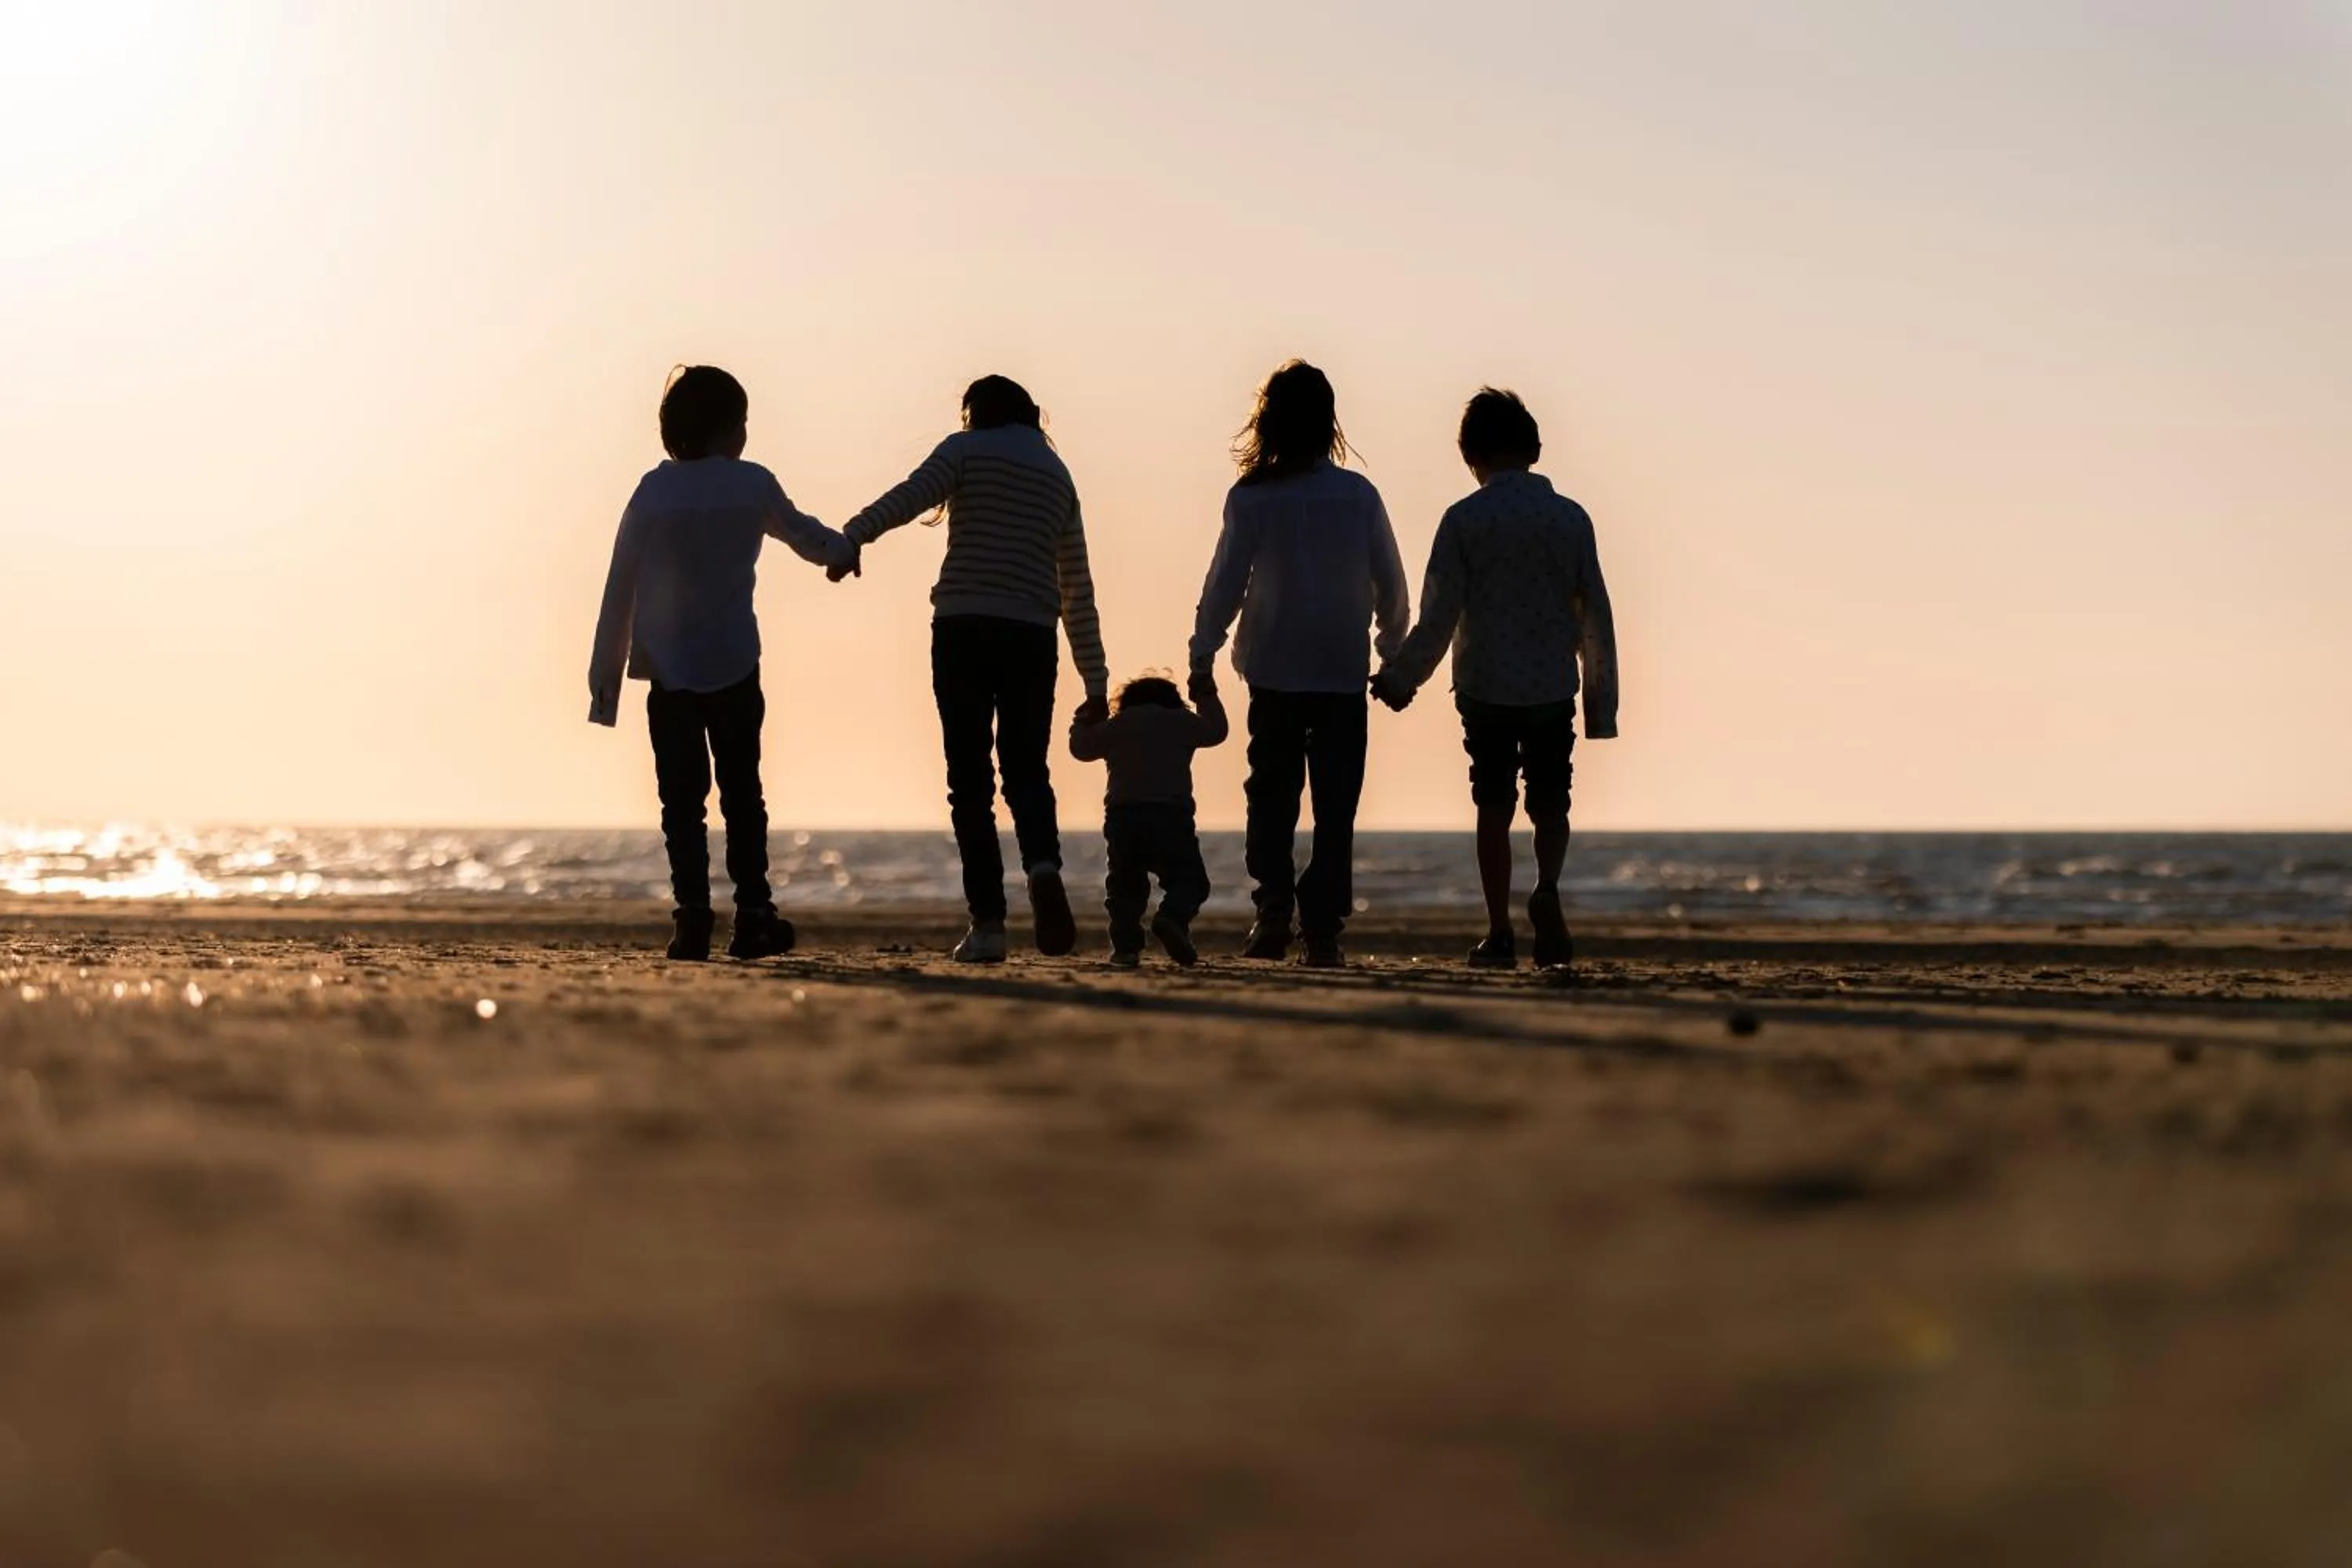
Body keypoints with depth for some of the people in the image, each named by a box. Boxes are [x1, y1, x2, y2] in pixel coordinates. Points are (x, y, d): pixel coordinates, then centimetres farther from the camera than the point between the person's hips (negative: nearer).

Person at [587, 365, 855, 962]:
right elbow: (806, 537, 20)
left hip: (668, 673, 0)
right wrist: (843, 549, 43)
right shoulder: (752, 485, -1)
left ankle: (693, 916, -7)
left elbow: (620, 589, -1)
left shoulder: (653, 491, -2)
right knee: (742, 795, 12)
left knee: (682, 800, 2)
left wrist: (605, 678, 4)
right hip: (734, 669, 0)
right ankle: (753, 916, 10)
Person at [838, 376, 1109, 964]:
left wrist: (851, 538, -24)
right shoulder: (1057, 475, 21)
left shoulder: (967, 450, 8)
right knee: (1026, 772, 10)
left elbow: (909, 497, -14)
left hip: (964, 628, -3)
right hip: (1031, 636, 3)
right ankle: (1043, 865, -22)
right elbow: (1078, 592, 21)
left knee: (971, 781, 0)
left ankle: (987, 922, -6)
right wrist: (1095, 684, 22)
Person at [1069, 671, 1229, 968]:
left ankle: (1126, 944, 1)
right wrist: (1208, 697, 52)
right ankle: (1173, 916, -27)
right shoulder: (1182, 722, 18)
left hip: (1122, 814, 1)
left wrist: (1081, 724, 50)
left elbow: (1080, 748, 29)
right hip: (1172, 813, -1)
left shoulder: (1114, 726, 18)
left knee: (1125, 883, 17)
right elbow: (1217, 731, 35)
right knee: (1188, 879, 4)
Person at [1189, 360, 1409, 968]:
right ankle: (1323, 929, 0)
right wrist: (1395, 655, 16)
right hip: (1344, 671, 1)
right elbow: (1390, 584, 4)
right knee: (1335, 808, 5)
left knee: (1272, 797, 9)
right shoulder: (1359, 495, 0)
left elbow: (1225, 582, -5)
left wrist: (1202, 656, 3)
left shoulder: (1252, 497, -6)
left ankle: (1273, 912, -6)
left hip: (1275, 671, -1)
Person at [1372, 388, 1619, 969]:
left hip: (1485, 687, -1)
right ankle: (1547, 889, -17)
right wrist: (1603, 699, 10)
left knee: (1494, 810, 9)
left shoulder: (1464, 519, -4)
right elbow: (1596, 615, 3)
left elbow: (1439, 616, -4)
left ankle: (1499, 933, 8)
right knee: (1550, 805, 11)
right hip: (1552, 688, 1)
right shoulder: (1570, 518, 1)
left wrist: (1402, 679, 10)